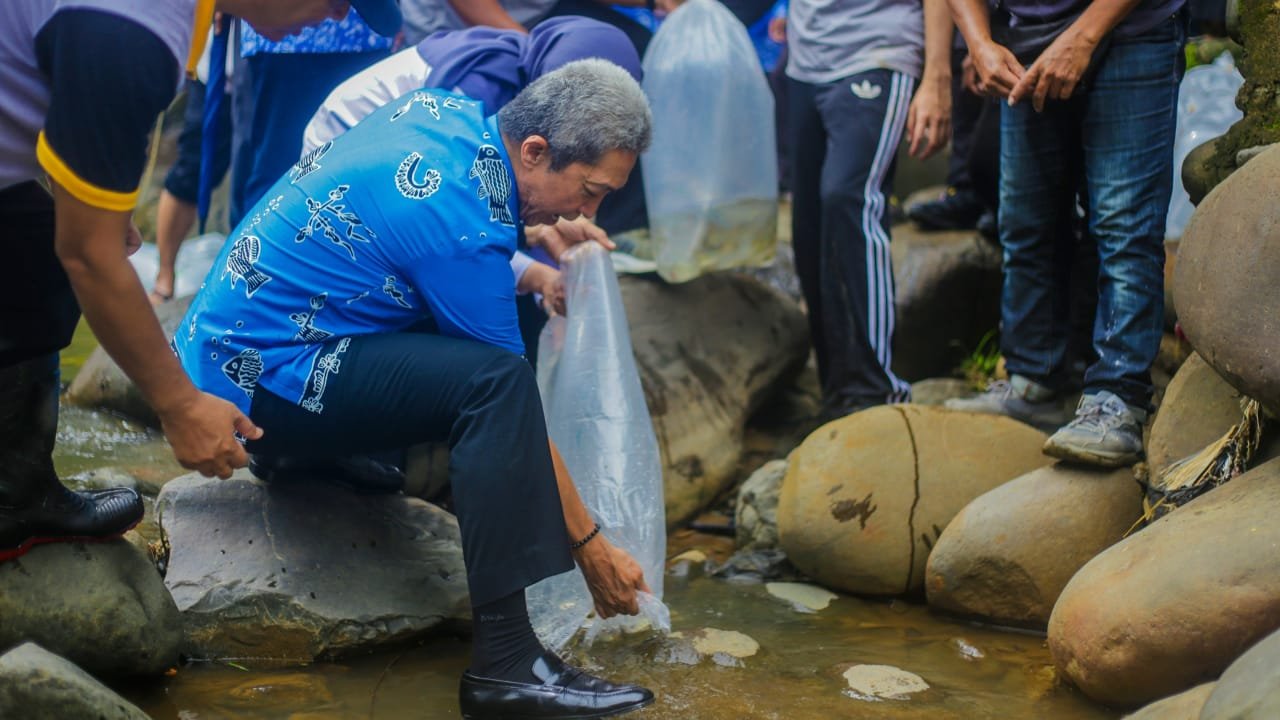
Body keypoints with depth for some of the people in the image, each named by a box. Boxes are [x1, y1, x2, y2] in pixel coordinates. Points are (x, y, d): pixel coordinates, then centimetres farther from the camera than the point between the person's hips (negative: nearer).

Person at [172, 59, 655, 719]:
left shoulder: (445, 111, 0)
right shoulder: (465, 229, -24)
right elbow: (507, 396, -16)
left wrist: (538, 224, 11)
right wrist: (591, 547, -6)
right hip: (257, 384, -10)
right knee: (495, 377, -27)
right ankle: (504, 661, -27)